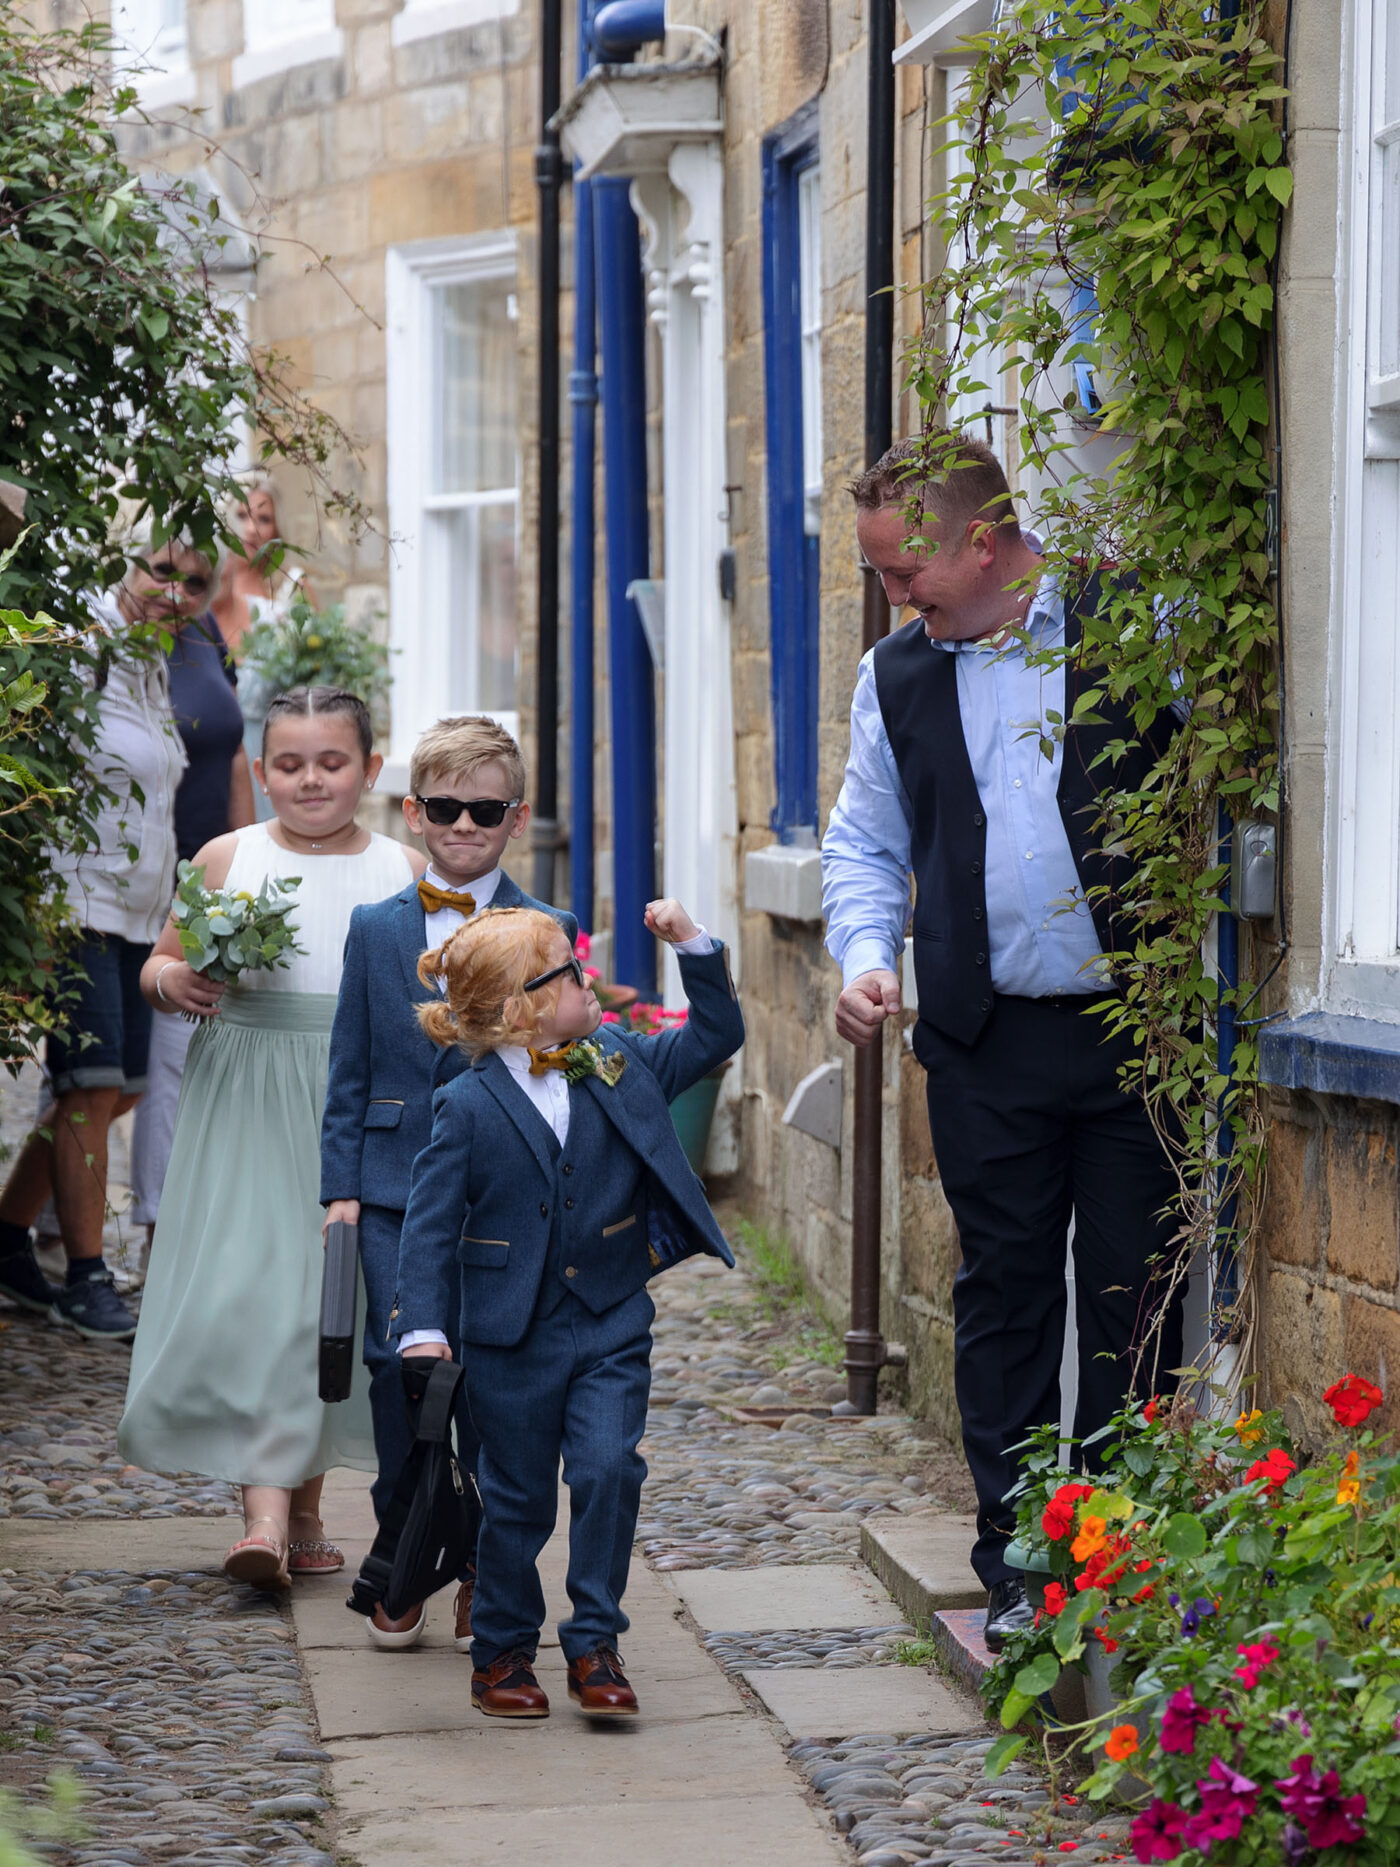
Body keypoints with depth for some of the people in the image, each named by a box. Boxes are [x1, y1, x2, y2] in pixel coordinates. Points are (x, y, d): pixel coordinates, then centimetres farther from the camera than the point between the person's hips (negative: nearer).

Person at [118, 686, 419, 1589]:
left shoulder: (404, 870, 6)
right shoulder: (227, 858, 5)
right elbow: (162, 963, 12)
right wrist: (173, 981, -9)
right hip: (246, 1105, -1)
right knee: (248, 1294, -12)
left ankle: (306, 1500, 19)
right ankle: (265, 1508, -14)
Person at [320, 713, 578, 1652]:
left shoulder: (547, 932, 3)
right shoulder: (377, 929, 9)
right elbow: (351, 1070, 10)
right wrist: (342, 1183, 3)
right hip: (395, 1188, 1)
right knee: (400, 1360, -7)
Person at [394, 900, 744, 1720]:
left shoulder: (621, 1063, 3)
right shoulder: (468, 1107, -10)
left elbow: (717, 1036, 12)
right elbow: (432, 1223, -10)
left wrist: (695, 946, 1)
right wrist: (424, 1328, -18)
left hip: (611, 1324, 3)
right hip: (513, 1338, -2)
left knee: (609, 1469, -11)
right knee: (518, 1499, 7)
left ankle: (596, 1644, 0)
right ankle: (503, 1652, 24)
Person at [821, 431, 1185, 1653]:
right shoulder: (898, 677, 11)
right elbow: (866, 841, 19)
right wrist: (865, 953, 1)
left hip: (1137, 1025, -3)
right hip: (989, 1043, 3)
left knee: (1136, 1296, 2)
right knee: (1004, 1294, 5)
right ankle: (1016, 1566, 13)